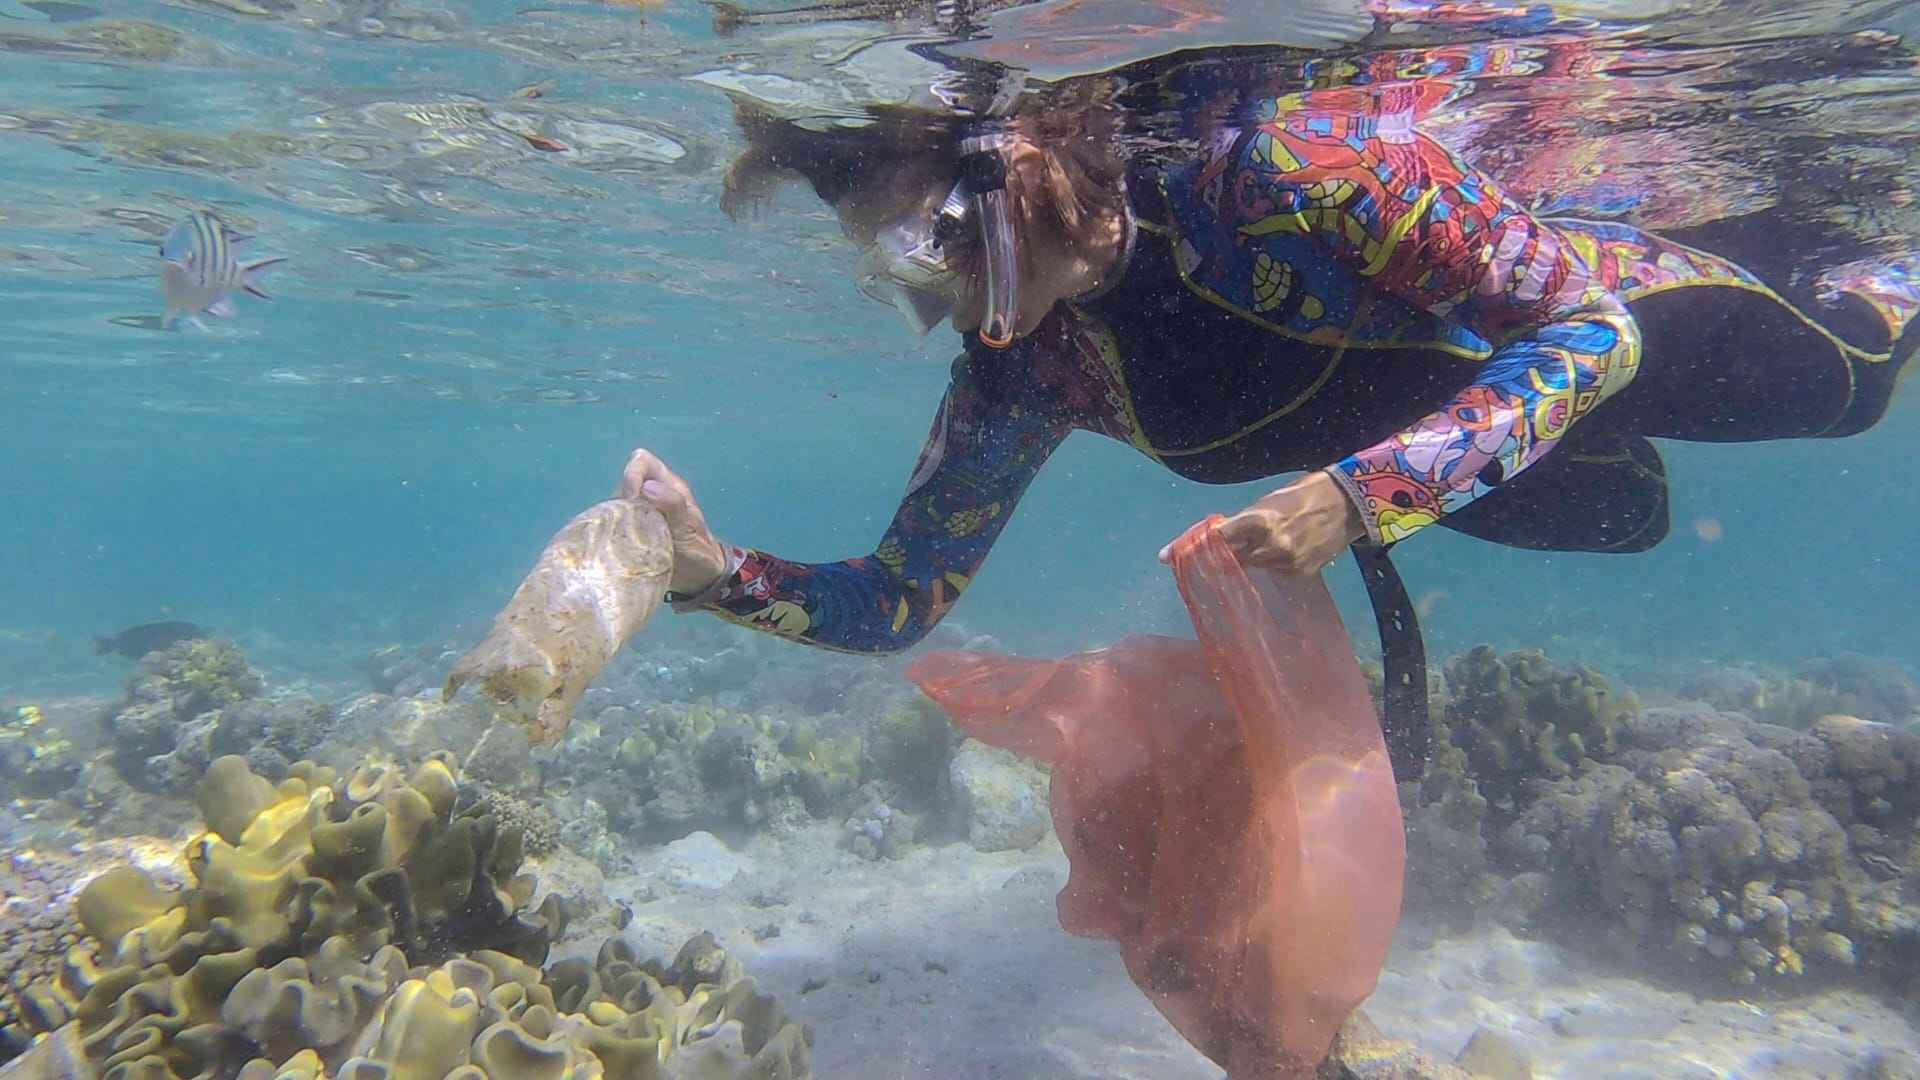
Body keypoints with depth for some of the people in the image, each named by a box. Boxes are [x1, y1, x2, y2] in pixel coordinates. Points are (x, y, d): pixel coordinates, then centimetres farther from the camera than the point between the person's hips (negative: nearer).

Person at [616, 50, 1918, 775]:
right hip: (1408, 438, 4)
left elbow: (1591, 327, -36)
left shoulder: (1282, 160, -43)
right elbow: (901, 598, -18)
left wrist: (1360, 493, -49)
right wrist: (722, 571, -34)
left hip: (1613, 311, -4)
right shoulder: (1021, 374, -25)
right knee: (1626, 513, 30)